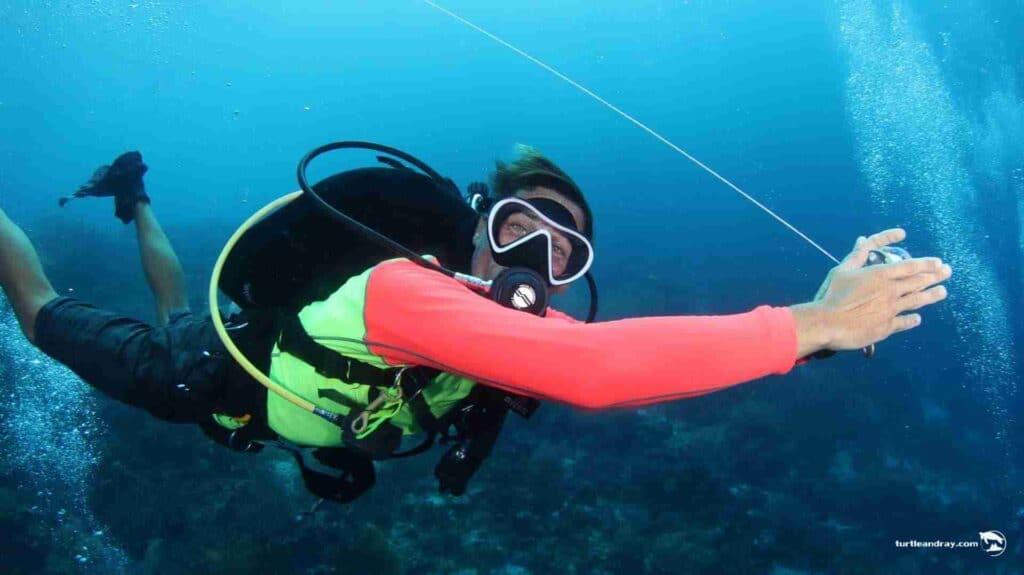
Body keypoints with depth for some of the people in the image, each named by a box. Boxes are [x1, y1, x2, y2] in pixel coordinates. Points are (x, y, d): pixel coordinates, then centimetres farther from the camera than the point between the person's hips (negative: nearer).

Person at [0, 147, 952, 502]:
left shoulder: (523, 326, -22)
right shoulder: (406, 289, -46)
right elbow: (589, 370, -60)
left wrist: (810, 329, -39)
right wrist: (805, 326, -59)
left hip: (267, 384, 6)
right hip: (207, 375, -6)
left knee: (174, 314, 36)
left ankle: (135, 196, 54)